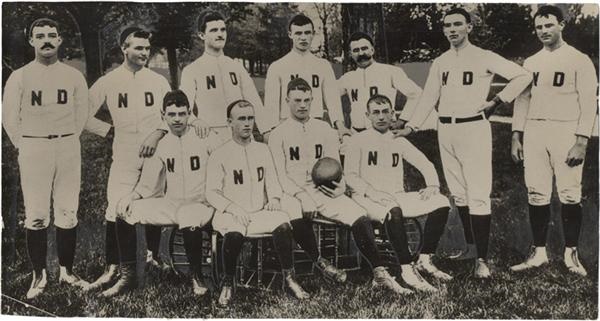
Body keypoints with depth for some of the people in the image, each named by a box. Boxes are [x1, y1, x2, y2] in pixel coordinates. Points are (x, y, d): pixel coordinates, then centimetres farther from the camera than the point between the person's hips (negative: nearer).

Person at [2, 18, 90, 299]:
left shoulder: (74, 76, 6)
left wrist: (66, 142, 8)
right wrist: (26, 148, 2)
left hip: (68, 147, 2)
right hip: (32, 149, -2)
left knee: (68, 213, 5)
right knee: (36, 215, -1)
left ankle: (66, 271, 16)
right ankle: (39, 276, 8)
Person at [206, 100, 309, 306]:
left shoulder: (262, 150, 14)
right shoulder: (220, 155, 2)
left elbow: (272, 182, 17)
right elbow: (212, 193, -2)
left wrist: (274, 200, -4)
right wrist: (234, 208, -17)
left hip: (260, 212, 3)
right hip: (230, 214, -3)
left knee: (283, 224, -28)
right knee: (234, 233, -36)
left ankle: (289, 279, -15)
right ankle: (228, 285, -14)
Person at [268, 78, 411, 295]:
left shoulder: (324, 129, 16)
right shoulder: (279, 134, 6)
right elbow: (280, 175, -2)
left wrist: (340, 186, -9)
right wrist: (302, 196, -18)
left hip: (323, 191, 3)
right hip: (292, 193, -3)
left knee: (360, 217, -22)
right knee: (294, 218, -38)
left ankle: (379, 274, -19)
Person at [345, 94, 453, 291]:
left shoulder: (399, 141, 18)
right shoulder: (359, 140, 4)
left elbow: (425, 164, 17)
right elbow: (350, 176, -4)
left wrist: (432, 185, -3)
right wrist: (373, 192, -20)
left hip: (398, 196, 5)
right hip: (368, 199, -5)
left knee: (441, 203, -15)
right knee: (393, 211, -39)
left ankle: (425, 261, -11)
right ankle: (407, 270, -33)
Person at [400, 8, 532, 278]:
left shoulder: (483, 58, -2)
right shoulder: (439, 62, 13)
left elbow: (523, 76, -2)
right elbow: (428, 98, 12)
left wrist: (497, 100, -6)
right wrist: (410, 126, 3)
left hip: (474, 128, -5)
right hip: (445, 130, 6)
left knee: (478, 195, -10)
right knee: (458, 194, 11)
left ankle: (482, 258, -9)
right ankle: (470, 246, 24)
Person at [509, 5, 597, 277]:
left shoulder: (579, 60, -1)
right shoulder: (530, 63, 13)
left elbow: (588, 103, -5)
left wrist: (581, 141, -12)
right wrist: (516, 137, 7)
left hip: (565, 131, -4)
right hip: (534, 132, 4)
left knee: (569, 194, -3)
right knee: (536, 194, 4)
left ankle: (571, 253, 10)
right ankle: (539, 252, 12)